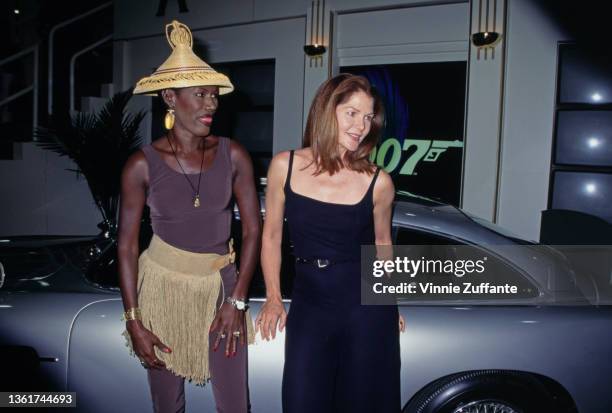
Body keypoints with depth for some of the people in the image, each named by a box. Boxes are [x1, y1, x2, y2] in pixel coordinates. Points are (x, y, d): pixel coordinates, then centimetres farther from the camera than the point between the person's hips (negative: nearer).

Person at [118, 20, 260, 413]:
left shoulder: (233, 155, -8)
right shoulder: (143, 165, -11)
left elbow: (253, 229, -3)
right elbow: (127, 245, -6)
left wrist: (237, 300, -6)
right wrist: (134, 320, -8)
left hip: (221, 285, 1)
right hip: (163, 284, -1)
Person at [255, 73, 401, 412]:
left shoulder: (378, 182, -8)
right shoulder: (285, 166, -5)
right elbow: (272, 236, 5)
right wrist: (273, 298, 4)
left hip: (366, 304, -1)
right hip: (308, 302, 1)